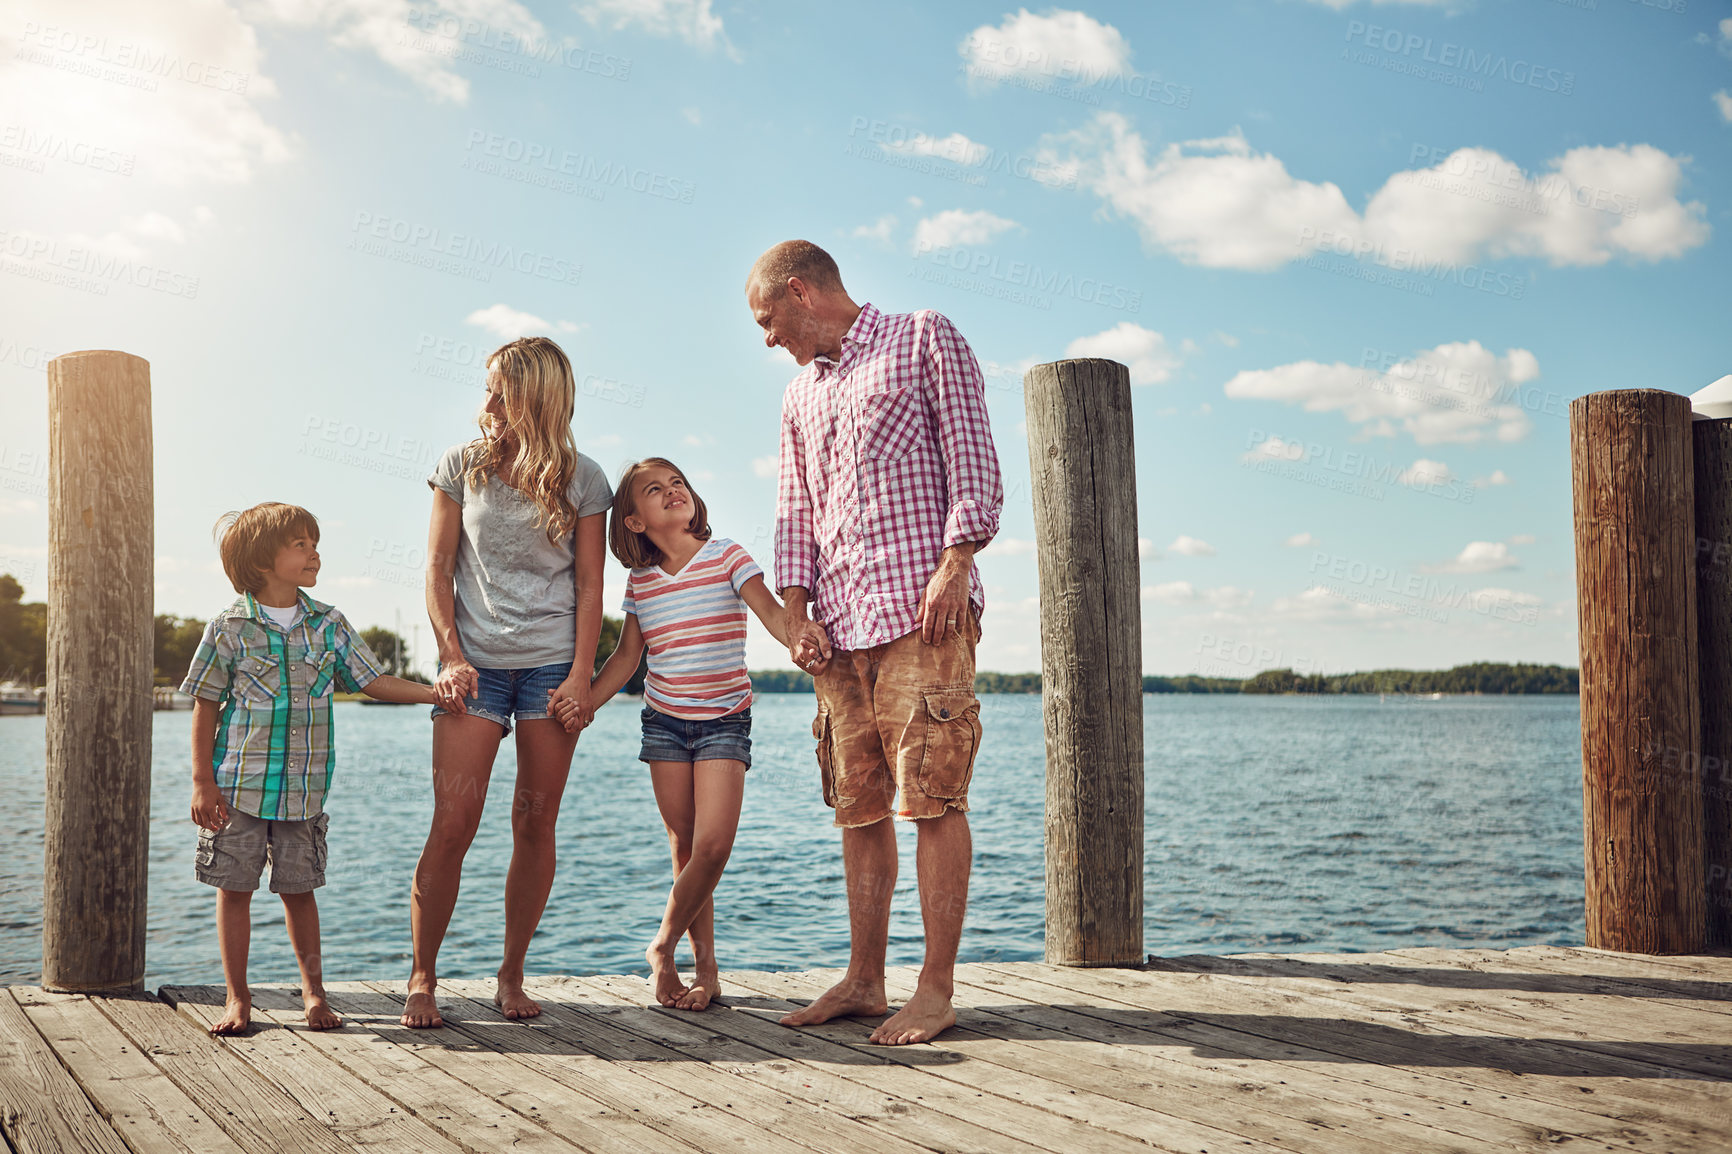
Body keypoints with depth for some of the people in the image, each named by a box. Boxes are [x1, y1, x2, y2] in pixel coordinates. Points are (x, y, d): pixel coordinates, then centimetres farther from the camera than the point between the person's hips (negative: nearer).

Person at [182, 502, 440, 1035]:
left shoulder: (329, 625, 4)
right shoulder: (229, 628, -5)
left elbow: (373, 681, 6)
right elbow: (206, 708, -2)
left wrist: (434, 691, -7)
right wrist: (203, 782, -5)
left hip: (303, 787, 2)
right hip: (238, 785, -2)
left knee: (298, 888, 8)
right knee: (235, 888, 5)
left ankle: (313, 989, 22)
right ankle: (237, 997, 17)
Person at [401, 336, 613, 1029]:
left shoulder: (581, 479, 4)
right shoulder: (461, 466, 5)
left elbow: (589, 584, 4)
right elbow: (438, 568, 5)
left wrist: (581, 675, -5)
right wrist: (452, 655, -6)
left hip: (552, 663, 0)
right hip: (476, 662, 0)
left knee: (536, 823, 2)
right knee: (453, 823, -8)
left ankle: (511, 975, 15)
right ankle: (421, 978, 6)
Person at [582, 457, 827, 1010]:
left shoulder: (726, 557, -5)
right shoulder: (640, 581, 5)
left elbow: (772, 612, -16)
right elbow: (626, 658, 11)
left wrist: (800, 642, -38)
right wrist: (583, 701, -4)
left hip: (724, 720, -3)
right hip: (664, 721, 3)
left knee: (713, 845, -14)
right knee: (686, 850, 3)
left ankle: (662, 948, 6)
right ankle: (706, 970, 14)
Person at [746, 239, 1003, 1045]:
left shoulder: (924, 341, 7)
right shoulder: (800, 396, 24)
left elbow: (972, 463, -2)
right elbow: (795, 515, 19)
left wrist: (954, 565, -14)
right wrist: (796, 613, 5)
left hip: (923, 611, -6)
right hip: (842, 621, 6)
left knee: (932, 796, -8)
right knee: (858, 804, 6)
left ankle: (937, 989, -4)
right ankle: (863, 979, 12)